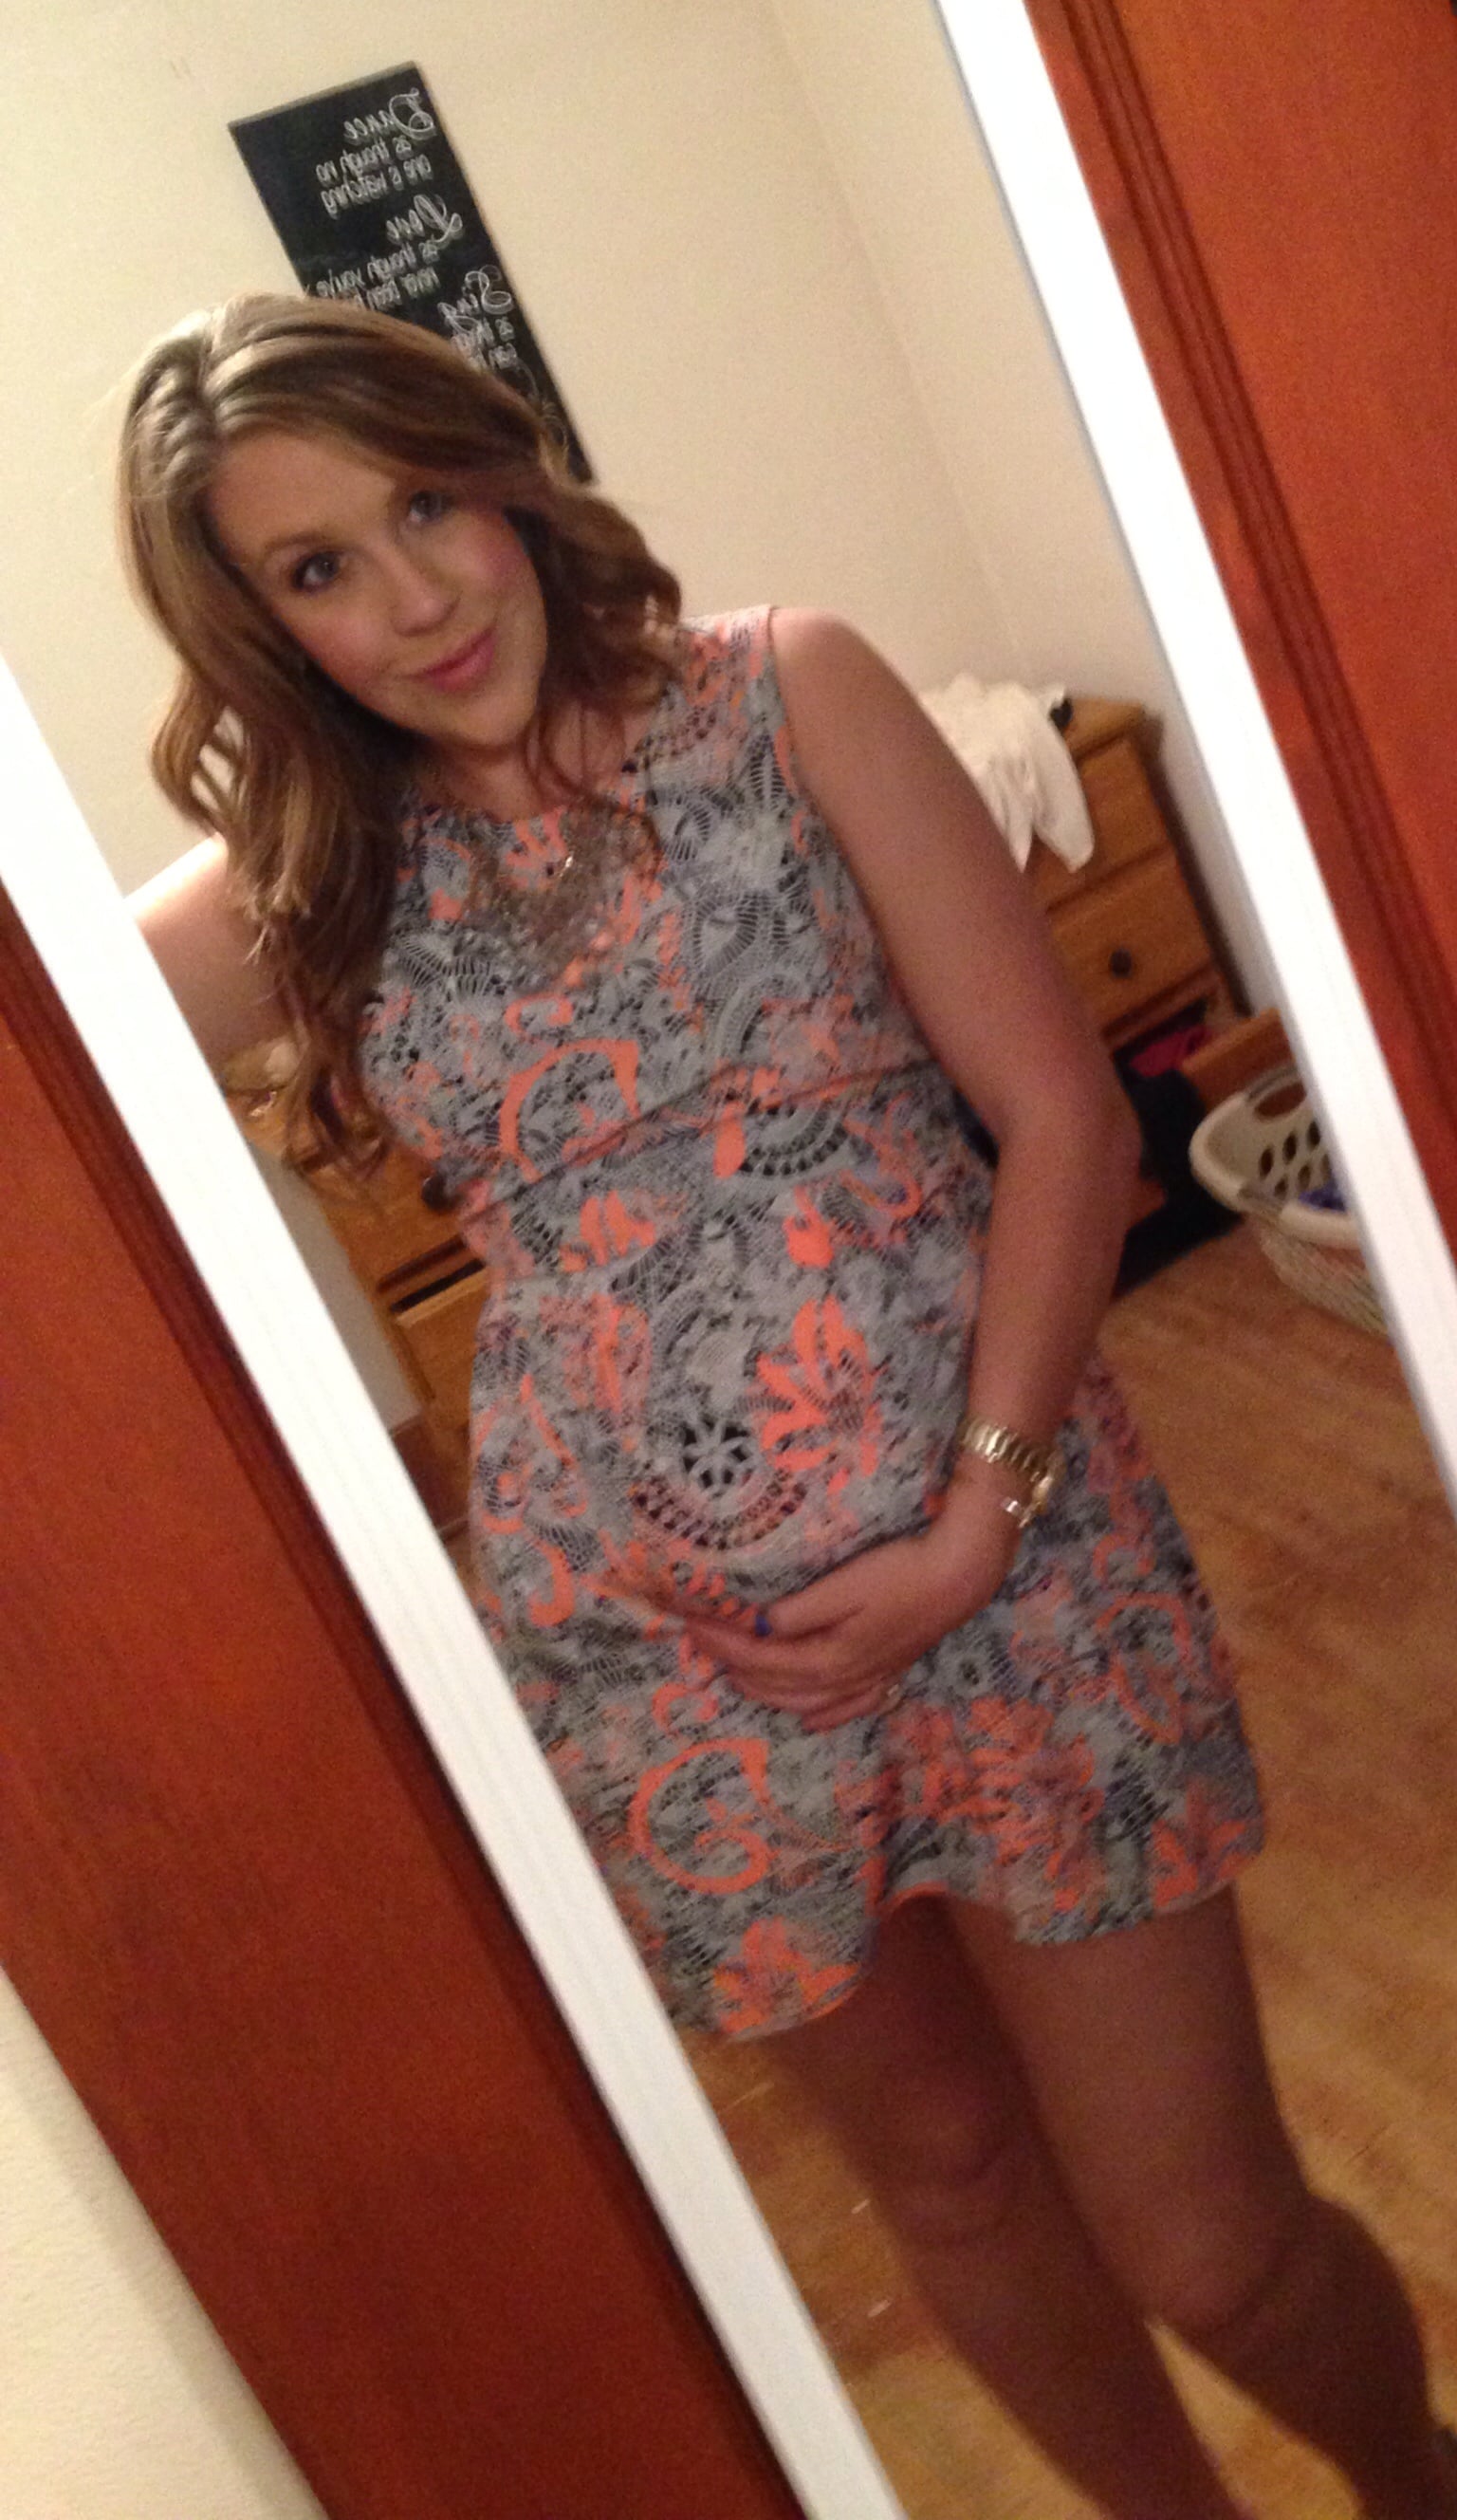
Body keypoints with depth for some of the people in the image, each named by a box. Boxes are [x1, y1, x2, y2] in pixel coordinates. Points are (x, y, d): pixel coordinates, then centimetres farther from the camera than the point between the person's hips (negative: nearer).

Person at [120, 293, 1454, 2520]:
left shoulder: (783, 698, -4)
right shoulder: (302, 883, 3)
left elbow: (1064, 1114, -8)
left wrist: (978, 1520, -14)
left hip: (1001, 1561, -2)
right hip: (652, 1648, 3)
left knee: (1207, 2246, 6)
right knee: (948, 2175, 20)